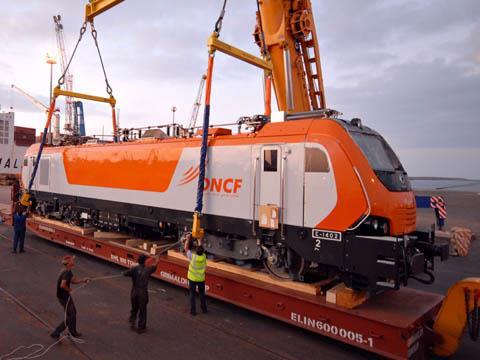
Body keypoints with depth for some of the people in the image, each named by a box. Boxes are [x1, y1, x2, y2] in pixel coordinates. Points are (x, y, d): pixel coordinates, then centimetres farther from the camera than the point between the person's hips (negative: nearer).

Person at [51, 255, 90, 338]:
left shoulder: (68, 271, 4)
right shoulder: (67, 272, -27)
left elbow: (73, 280, 16)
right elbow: (62, 285, -38)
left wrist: (83, 279, 4)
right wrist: (69, 289, -20)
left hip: (65, 296, 10)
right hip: (64, 297, -10)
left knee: (73, 312, 22)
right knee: (69, 317, 3)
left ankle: (73, 332, 36)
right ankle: (56, 333, 12)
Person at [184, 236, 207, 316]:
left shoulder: (193, 256, -21)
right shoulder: (204, 256, -12)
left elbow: (186, 248, -8)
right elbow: (201, 250, 9)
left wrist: (188, 239, 2)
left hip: (192, 278, -3)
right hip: (201, 279, 3)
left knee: (192, 294, 9)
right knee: (202, 294, 17)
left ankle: (193, 311, 11)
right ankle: (204, 309, 26)